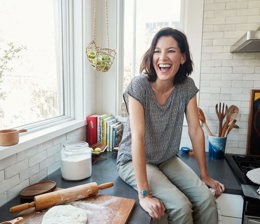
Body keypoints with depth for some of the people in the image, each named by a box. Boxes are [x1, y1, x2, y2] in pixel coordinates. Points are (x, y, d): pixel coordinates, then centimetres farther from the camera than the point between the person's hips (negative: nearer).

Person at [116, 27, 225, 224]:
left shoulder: (187, 86, -7)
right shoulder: (139, 86, -22)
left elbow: (196, 131, -4)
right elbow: (137, 137, -28)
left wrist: (205, 175, -1)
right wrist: (143, 194, -29)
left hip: (167, 160, 5)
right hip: (134, 162, -4)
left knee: (207, 200, -11)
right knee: (181, 206, -19)